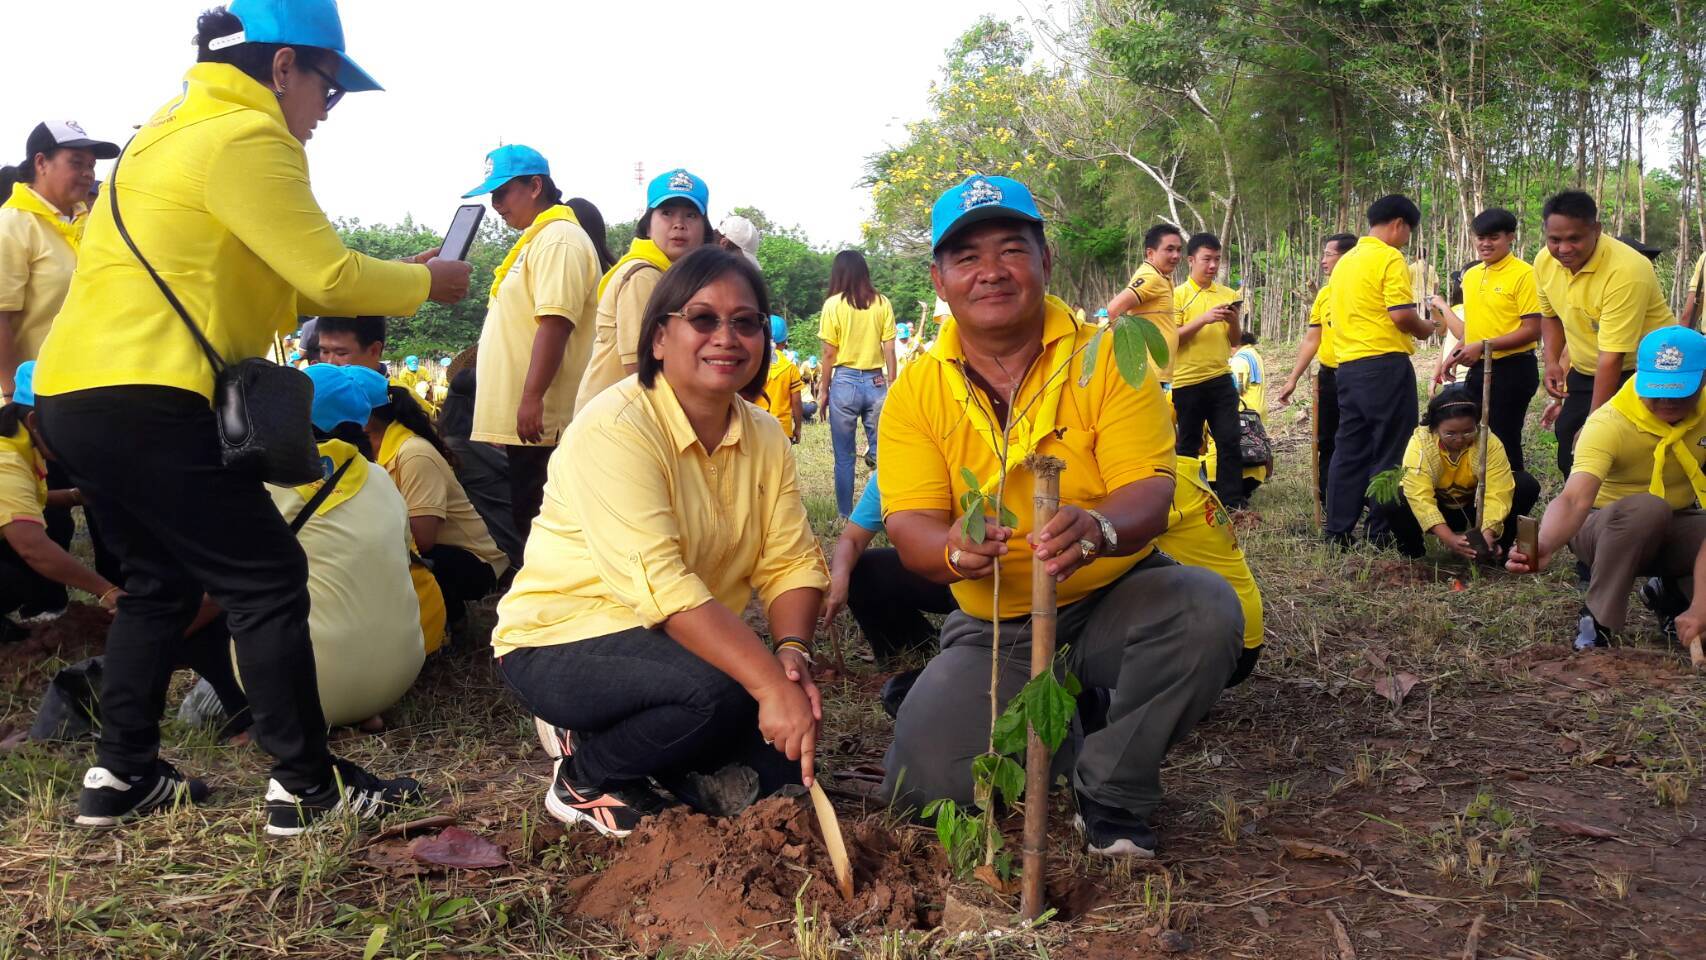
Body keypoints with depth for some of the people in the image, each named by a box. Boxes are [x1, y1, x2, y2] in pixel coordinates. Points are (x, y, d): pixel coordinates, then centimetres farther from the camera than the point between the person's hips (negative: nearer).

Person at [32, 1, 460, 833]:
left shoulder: (183, 128, 22)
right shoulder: (246, 136, -10)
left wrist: (393, 281, 19)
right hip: (144, 400, -10)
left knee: (161, 580, 20)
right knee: (268, 581, -3)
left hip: (73, 392, 10)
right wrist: (425, 283, 5)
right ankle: (308, 787, 2)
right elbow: (329, 275, -13)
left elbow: (266, 285, 22)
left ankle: (121, 775, 24)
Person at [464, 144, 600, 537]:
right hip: (516, 422, 10)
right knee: (525, 524, 12)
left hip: (538, 424, -10)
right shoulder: (535, 240, 21)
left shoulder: (559, 240, -11)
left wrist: (532, 397, -26)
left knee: (538, 529, -8)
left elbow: (555, 323, -22)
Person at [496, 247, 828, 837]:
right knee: (718, 688, -32)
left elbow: (792, 562, -5)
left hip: (688, 642, 7)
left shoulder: (765, 439, 0)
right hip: (563, 641, -7)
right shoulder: (616, 428, -23)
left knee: (776, 767, -8)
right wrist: (768, 682, -41)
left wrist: (792, 651, -26)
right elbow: (658, 582, -34)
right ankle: (584, 776, -5)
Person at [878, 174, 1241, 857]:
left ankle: (1111, 792, -8)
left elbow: (1150, 491, -20)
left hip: (1113, 599, -1)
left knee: (1206, 610, -32)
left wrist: (1097, 528, -45)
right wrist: (955, 549, -39)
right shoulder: (918, 391, -5)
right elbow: (909, 524, -13)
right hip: (992, 627, 2)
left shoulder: (1106, 359, -10)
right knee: (924, 783, -16)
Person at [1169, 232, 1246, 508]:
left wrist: (1233, 321, -8)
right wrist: (1204, 319, -20)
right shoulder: (1178, 295, -1)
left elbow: (1235, 341, 13)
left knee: (1229, 439, 0)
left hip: (1221, 378, 3)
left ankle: (1232, 499, 6)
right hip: (1188, 381, -3)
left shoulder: (1228, 295, 10)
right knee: (1188, 444, 5)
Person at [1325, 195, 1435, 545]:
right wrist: (1424, 329, 4)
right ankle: (1383, 532, 3)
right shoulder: (1389, 257, -9)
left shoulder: (1345, 261, 16)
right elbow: (1401, 315, -17)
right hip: (1385, 364, -8)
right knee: (1390, 452, 0)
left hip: (1348, 365, 8)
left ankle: (1339, 530, 12)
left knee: (1350, 450, 10)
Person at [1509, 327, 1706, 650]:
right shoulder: (1609, 424, -27)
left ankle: (1672, 594, 6)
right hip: (1608, 529, -4)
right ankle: (1597, 621, -21)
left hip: (1678, 527, 4)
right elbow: (1574, 500, -40)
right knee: (1647, 507, -38)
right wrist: (1545, 546, -62)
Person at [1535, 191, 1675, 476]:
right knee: (1570, 456, 12)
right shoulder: (1545, 262, -8)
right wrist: (1552, 362, -3)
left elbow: (1612, 357, -30)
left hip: (1642, 372, -7)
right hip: (1585, 372, 7)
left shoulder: (1626, 271, -31)